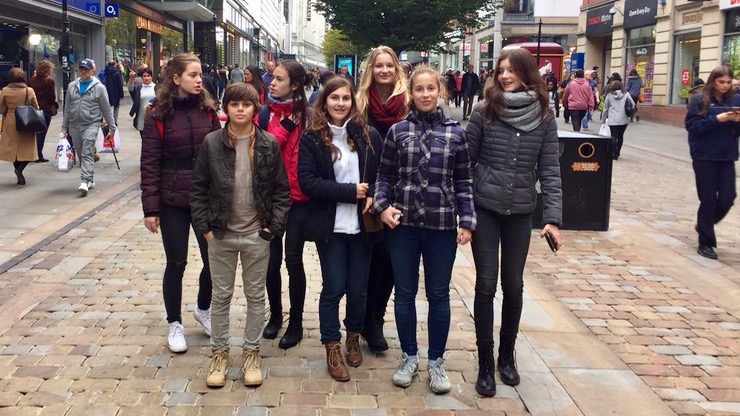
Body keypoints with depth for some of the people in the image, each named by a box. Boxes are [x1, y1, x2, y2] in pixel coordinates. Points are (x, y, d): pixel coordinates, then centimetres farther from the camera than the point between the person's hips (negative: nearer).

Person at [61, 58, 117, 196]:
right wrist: (64, 127, 13)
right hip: (74, 126, 5)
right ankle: (90, 180, 23)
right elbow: (67, 108, 14)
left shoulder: (99, 87, -2)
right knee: (81, 155, 10)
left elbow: (107, 109, 0)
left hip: (91, 124, -5)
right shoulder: (72, 86, 9)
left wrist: (112, 128, 0)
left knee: (87, 153, -16)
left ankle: (85, 182, -24)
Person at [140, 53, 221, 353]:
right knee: (176, 263, 6)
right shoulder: (159, 115, -6)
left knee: (214, 259, 6)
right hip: (173, 201, -3)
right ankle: (175, 324, 24)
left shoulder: (208, 110, 2)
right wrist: (150, 208, -11)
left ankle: (203, 309, 33)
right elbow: (150, 164, -7)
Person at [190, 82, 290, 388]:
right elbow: (198, 189, 0)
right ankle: (219, 353, 25)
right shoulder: (211, 143, -5)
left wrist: (275, 226, -8)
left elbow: (281, 189, 0)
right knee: (221, 296, 12)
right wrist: (204, 227, -6)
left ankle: (251, 352, 26)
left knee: (256, 296, 11)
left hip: (257, 236, 0)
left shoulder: (269, 144, -4)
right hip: (220, 235, 0)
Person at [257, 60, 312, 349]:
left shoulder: (307, 116, -4)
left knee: (293, 259, 2)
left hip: (298, 198, -3)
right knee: (272, 258, 12)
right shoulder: (265, 114, 2)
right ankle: (275, 314, 31)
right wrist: (284, 127, -16)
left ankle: (296, 323, 17)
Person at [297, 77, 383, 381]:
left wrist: (372, 196, -13)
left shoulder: (368, 135, 2)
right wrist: (350, 191, -16)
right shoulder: (312, 138, -3)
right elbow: (307, 182, -11)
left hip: (362, 225, 2)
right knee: (333, 288, 4)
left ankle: (354, 337, 35)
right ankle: (332, 348, 19)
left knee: (358, 289, 11)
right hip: (330, 226, -2)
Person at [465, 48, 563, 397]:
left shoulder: (544, 118, -1)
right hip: (484, 209, -1)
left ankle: (507, 354, 29)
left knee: (514, 285, 11)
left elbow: (549, 170, -2)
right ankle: (485, 362, 13)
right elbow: (465, 161, -2)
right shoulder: (484, 113, -5)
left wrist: (553, 217, -10)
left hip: (521, 213, 2)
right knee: (486, 285, 1)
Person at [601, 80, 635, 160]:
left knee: (614, 137, -1)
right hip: (624, 120, 1)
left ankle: (613, 154, -9)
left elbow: (605, 109, 9)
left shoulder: (609, 95, 5)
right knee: (620, 136, 13)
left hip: (613, 120, -1)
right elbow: (633, 105, 4)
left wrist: (603, 120, 17)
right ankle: (617, 153, 19)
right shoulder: (626, 95, 6)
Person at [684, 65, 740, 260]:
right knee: (708, 199, 1)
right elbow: (692, 126, -11)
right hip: (704, 157, -3)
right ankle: (705, 242, 13)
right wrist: (716, 119, -20)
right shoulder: (699, 100, -4)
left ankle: (704, 225, 31)